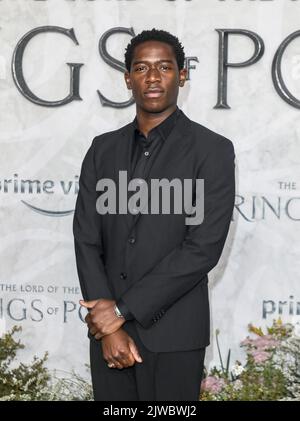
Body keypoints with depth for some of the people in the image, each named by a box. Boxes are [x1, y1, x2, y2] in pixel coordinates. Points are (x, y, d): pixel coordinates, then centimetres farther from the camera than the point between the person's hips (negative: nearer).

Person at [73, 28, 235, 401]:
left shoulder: (212, 150, -5)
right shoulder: (103, 149, 9)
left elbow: (204, 247, -13)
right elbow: (86, 240, 4)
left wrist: (123, 309, -14)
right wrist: (110, 327, -9)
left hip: (172, 335, -3)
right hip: (107, 329, 4)